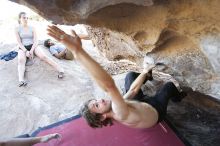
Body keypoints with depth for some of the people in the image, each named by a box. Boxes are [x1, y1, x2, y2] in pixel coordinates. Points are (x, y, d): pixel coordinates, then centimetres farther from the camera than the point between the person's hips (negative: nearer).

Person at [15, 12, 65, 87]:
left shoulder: (32, 28, 8)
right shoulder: (17, 29, 6)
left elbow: (35, 40, -1)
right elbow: (19, 42, -3)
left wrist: (31, 50, -17)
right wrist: (26, 51, -19)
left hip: (33, 46, 0)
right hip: (23, 48, 0)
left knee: (43, 56, -29)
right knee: (21, 60, -32)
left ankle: (60, 70, -42)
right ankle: (21, 80, -52)